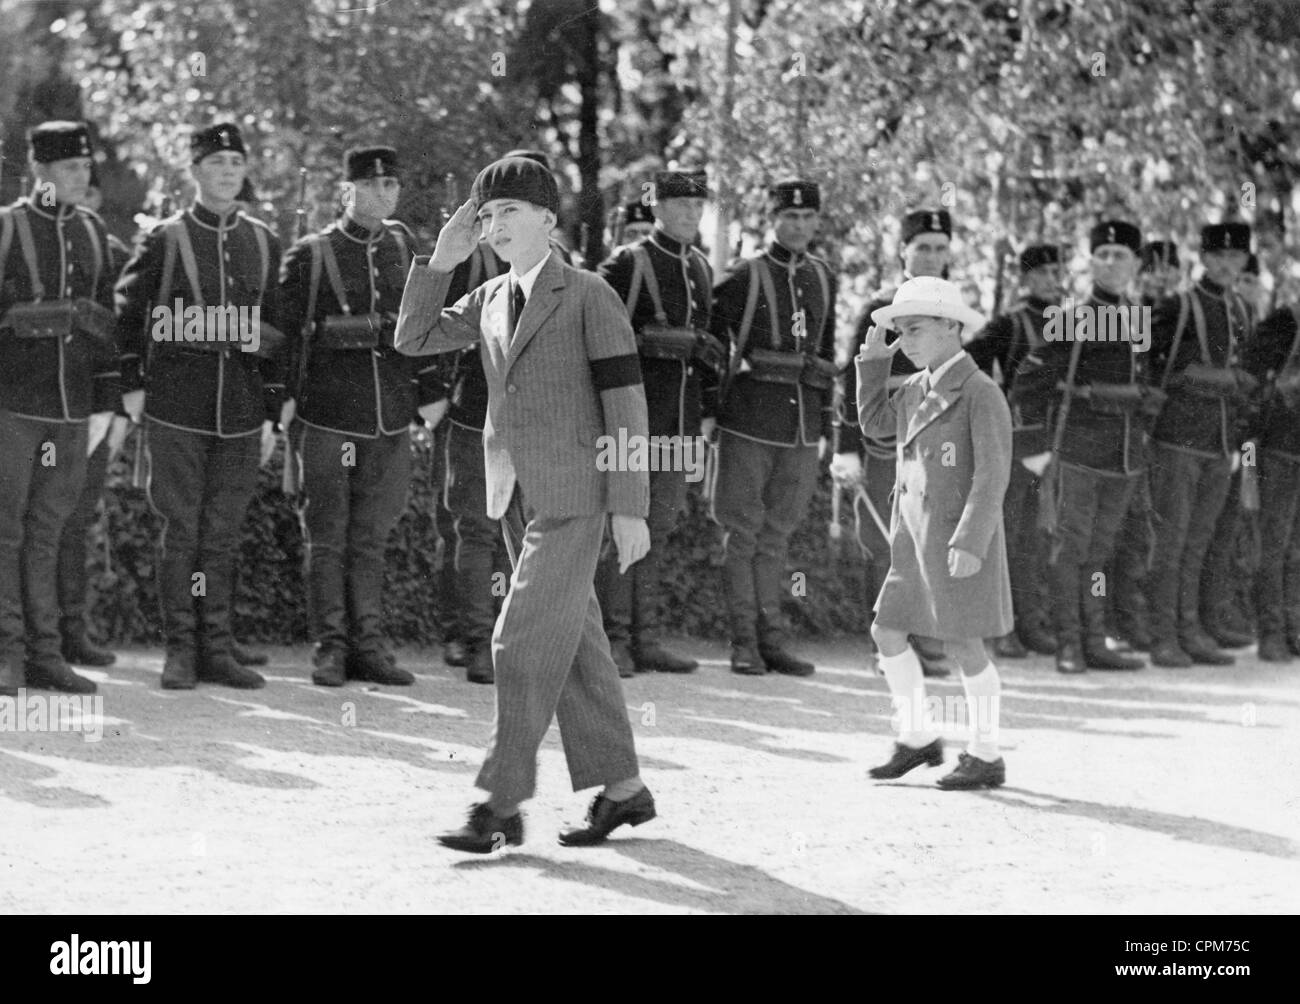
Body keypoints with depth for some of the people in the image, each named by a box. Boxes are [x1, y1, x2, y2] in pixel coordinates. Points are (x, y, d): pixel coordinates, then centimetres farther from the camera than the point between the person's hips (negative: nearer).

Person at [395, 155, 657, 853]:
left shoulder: (589, 297, -6)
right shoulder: (489, 301, 13)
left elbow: (625, 402, -8)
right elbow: (412, 340, 11)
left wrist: (630, 507, -12)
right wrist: (441, 260, 1)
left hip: (572, 494, -7)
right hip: (515, 496, 7)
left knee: (525, 641, -11)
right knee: (573, 644, 10)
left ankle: (501, 806, -8)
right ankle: (622, 789, 18)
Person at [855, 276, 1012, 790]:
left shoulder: (980, 393, -14)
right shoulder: (918, 388, 10)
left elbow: (993, 473, -18)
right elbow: (874, 423, 23)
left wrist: (970, 542, -24)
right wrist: (872, 362, 12)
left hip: (961, 537, -8)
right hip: (916, 536, 8)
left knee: (964, 645, -3)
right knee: (887, 632, 6)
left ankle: (986, 756, 9)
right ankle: (917, 738, 19)